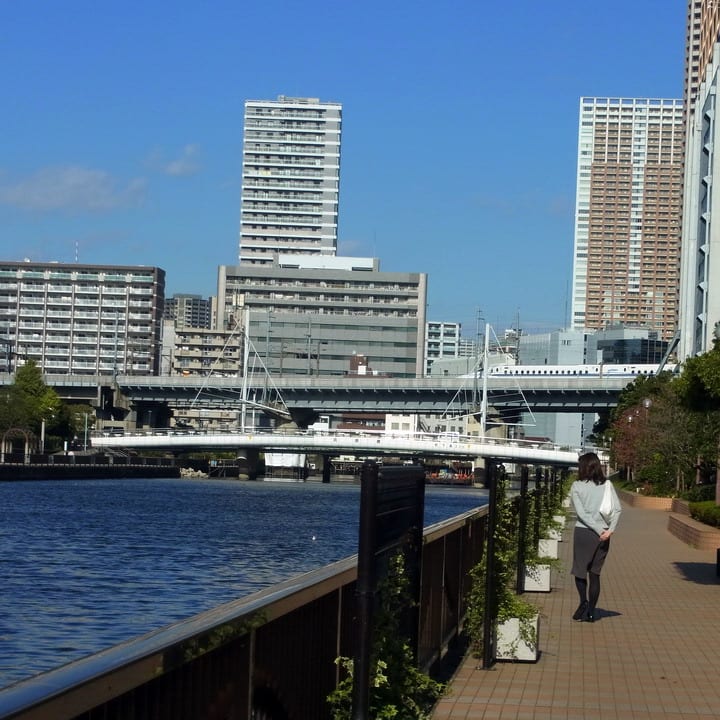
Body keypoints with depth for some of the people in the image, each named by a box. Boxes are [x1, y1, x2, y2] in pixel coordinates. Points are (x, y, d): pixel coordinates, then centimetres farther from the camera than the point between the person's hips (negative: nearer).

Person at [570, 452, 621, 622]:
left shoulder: (577, 486, -4)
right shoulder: (607, 485, 5)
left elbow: (581, 512, -12)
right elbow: (617, 508, -5)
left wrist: (600, 530, -13)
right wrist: (610, 529, -12)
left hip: (583, 532, -3)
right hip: (603, 534, 3)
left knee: (579, 570, 9)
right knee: (595, 573, 11)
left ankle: (584, 601, -13)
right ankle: (591, 612, 9)